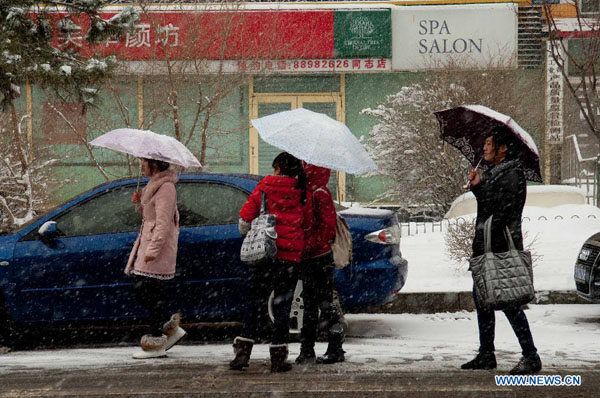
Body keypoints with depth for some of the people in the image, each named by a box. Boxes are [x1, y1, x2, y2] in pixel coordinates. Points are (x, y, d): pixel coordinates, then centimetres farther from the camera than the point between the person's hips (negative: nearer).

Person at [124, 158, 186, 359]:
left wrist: (153, 249, -25)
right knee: (141, 290, 11)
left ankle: (156, 344, -4)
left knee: (150, 293, -8)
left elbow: (163, 222, -20)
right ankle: (171, 327, 17)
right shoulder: (154, 184, 18)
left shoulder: (165, 187, -14)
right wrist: (139, 203, 6)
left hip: (158, 246, -10)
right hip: (147, 242, 10)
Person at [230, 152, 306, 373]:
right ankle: (278, 356, 5)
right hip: (290, 254, 0)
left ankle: (243, 350, 0)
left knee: (255, 303, 8)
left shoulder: (265, 186, -1)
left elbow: (246, 216, -3)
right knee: (282, 305, 6)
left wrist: (248, 232, 15)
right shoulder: (301, 192, 1)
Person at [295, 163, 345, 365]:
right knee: (309, 304, 12)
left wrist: (308, 246, -22)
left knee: (325, 303, -4)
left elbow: (328, 228, -18)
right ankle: (307, 350, 17)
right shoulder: (305, 191, 15)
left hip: (321, 257, -9)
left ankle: (336, 349, 2)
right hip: (306, 259, 9)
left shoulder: (320, 193, -13)